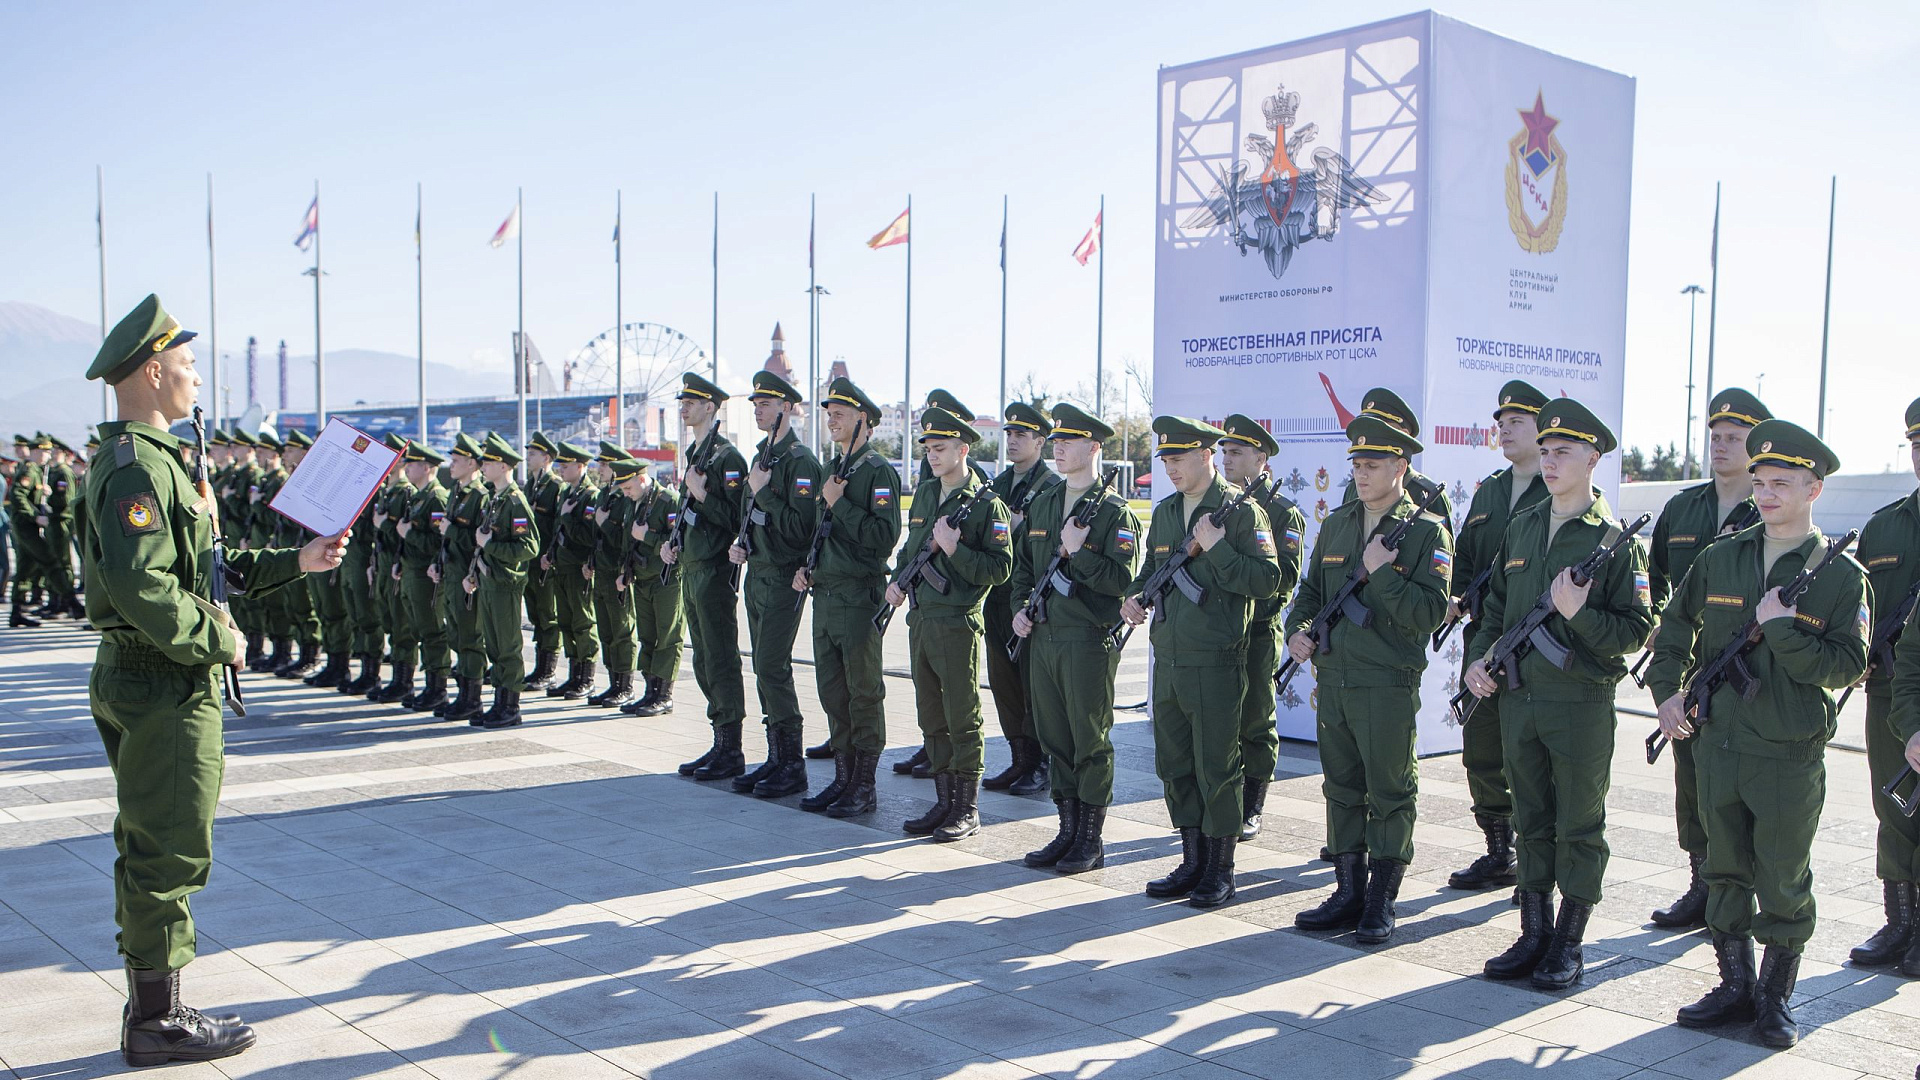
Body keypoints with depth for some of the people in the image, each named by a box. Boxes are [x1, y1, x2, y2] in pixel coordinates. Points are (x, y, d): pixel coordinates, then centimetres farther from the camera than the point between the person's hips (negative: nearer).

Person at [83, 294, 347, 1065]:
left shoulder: (145, 459, 16)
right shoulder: (139, 466, -18)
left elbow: (200, 568, 18)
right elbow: (141, 588, -29)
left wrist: (296, 564, 13)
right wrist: (220, 638, -18)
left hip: (137, 682, 11)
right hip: (166, 688, -11)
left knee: (150, 852, 17)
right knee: (167, 855, -1)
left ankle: (150, 1007, 28)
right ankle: (158, 1022, 9)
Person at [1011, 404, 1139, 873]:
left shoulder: (1114, 511, -7)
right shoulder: (1041, 505, 13)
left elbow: (1122, 580, -14)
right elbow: (1023, 566, 21)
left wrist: (1078, 552, -20)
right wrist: (1018, 609, 7)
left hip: (1090, 641, -6)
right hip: (1042, 637, 7)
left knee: (1090, 742, 1)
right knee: (1054, 739, 12)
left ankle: (1092, 839, 12)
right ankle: (1068, 830, 23)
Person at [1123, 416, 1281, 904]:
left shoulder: (1242, 512, -8)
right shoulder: (1165, 513, 14)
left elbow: (1267, 580, -16)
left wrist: (1216, 548, -20)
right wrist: (1133, 597, 6)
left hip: (1215, 664, -7)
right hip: (1167, 661, 7)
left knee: (1217, 769, 1)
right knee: (1175, 767, 13)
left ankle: (1221, 871, 13)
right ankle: (1193, 861, 26)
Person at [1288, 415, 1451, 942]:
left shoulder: (1427, 533, -6)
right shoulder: (1335, 525, 12)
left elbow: (1429, 613, -14)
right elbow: (1311, 590, 21)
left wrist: (1380, 572, -19)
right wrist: (1297, 630, 4)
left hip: (1388, 686, -6)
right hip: (1332, 679, 6)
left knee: (1389, 795, 3)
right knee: (1342, 790, 13)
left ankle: (1381, 902, 14)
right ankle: (1349, 891, 24)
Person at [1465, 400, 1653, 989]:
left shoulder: (1615, 539, -8)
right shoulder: (1522, 526, 10)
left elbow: (1637, 630, -11)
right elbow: (1496, 604, 19)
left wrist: (1578, 613, -24)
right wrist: (1479, 658, 5)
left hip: (1581, 704, -5)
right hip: (1518, 698, 5)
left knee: (1578, 828, 6)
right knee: (1531, 822, 13)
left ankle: (1569, 943, 17)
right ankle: (1534, 934, 24)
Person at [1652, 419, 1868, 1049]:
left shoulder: (1840, 576, -4)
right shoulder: (1720, 559, 6)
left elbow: (1846, 668, -11)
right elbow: (1675, 628, 17)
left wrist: (1782, 629, -20)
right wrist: (1667, 690, 6)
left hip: (1791, 755, -3)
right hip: (1717, 743, 4)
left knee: (1783, 884, 6)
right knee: (1726, 873, 13)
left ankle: (1776, 997, 21)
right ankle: (1735, 986, 26)